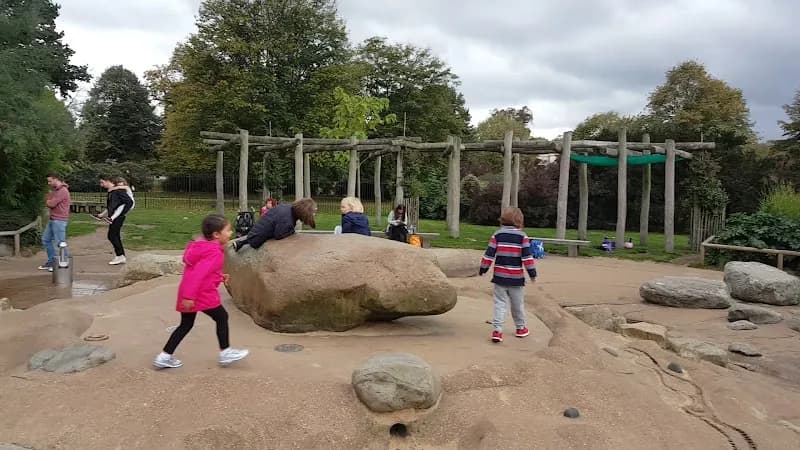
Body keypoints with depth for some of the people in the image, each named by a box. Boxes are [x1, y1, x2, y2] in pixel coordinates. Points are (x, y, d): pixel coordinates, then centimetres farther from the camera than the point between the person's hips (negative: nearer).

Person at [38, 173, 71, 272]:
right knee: (46, 239, 16)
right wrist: (49, 196, -3)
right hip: (52, 219, 11)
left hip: (59, 220, -11)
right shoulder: (56, 190, 18)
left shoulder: (62, 191, -16)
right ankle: (51, 261, 23)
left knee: (60, 243, -7)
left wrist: (48, 200, 2)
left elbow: (51, 204, -19)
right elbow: (48, 202, 16)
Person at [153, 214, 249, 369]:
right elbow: (198, 274, -26)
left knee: (186, 324, 16)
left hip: (187, 293, 9)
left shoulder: (202, 245, 13)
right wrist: (189, 296, -28)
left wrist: (219, 276, 18)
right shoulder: (215, 252, -18)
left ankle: (164, 356, 17)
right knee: (222, 317, 7)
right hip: (203, 294, -9)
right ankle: (225, 353, 16)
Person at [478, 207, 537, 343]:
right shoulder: (522, 236, -5)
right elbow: (527, 256, -9)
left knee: (500, 303, 5)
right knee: (518, 304, 14)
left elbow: (489, 253, -3)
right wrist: (532, 273, -2)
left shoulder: (497, 234, -1)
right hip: (516, 278, -1)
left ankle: (497, 330, -5)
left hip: (500, 276, 1)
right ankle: (521, 328, 29)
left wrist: (483, 269, 7)